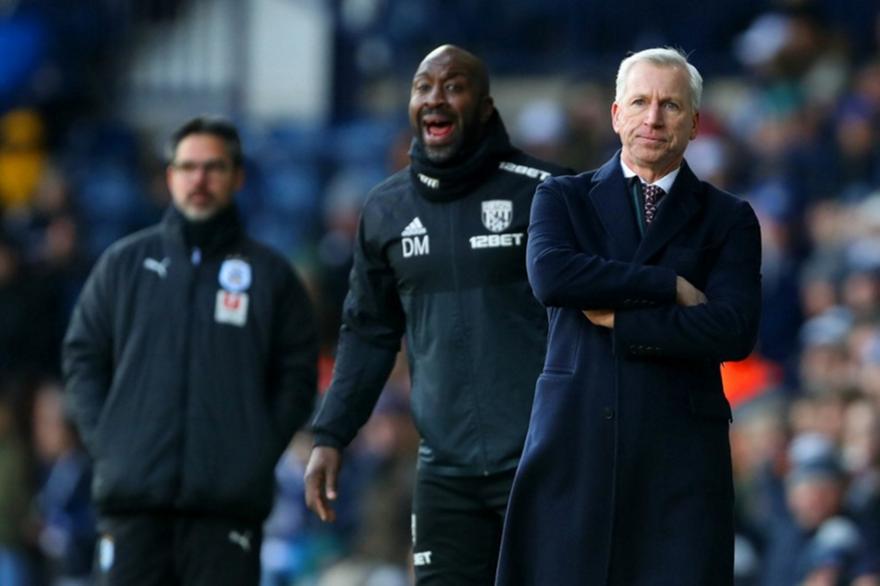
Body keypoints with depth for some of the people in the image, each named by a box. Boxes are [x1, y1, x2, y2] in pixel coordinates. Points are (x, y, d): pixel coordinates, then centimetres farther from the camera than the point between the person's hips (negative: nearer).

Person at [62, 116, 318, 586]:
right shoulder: (123, 263, 12)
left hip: (229, 500, -1)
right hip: (132, 494, 1)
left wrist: (261, 450, -3)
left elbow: (298, 373, 9)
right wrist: (103, 439, 1)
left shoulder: (271, 274, 9)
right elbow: (82, 357, 13)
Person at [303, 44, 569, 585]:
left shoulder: (539, 192, -4)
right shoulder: (387, 209, 10)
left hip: (540, 461, -4)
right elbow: (370, 333, 17)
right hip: (446, 470, 4)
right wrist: (331, 436, 8)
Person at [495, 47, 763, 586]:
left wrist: (619, 320, -7)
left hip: (679, 454, -1)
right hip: (574, 442, 1)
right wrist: (670, 286, -10)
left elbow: (734, 332, -6)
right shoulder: (564, 198, 12)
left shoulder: (728, 219, 9)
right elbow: (550, 275, -10)